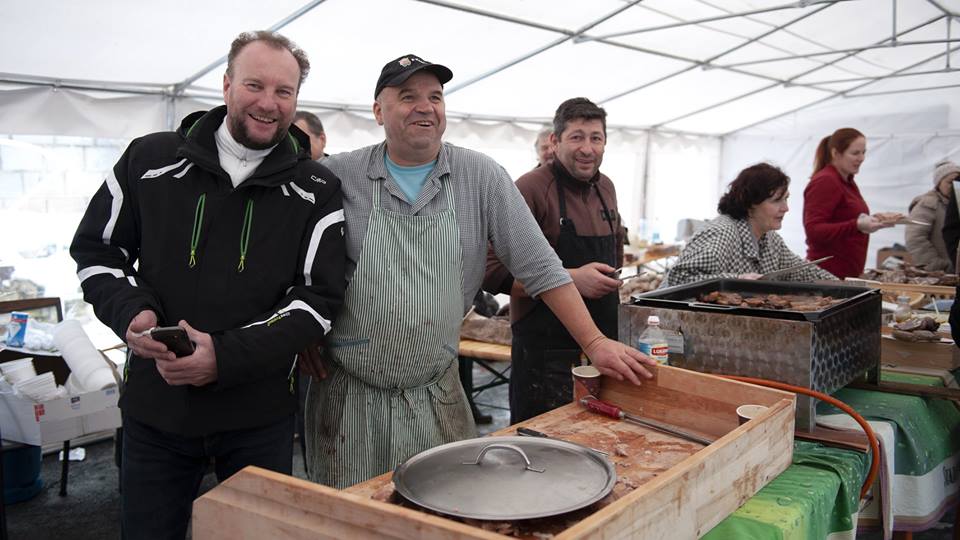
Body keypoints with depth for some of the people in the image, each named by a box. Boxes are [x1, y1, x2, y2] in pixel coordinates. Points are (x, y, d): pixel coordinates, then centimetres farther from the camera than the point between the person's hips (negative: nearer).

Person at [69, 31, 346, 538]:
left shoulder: (317, 190, -4)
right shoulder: (150, 158, -1)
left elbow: (319, 300, -8)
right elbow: (94, 249, 9)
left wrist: (227, 356, -20)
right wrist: (131, 310, -12)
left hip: (260, 414, 0)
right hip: (152, 406, 1)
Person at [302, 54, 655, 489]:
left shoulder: (481, 176, -3)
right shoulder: (337, 176, -4)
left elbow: (540, 268, -4)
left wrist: (594, 343, -8)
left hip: (438, 398, 1)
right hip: (350, 397, 0)